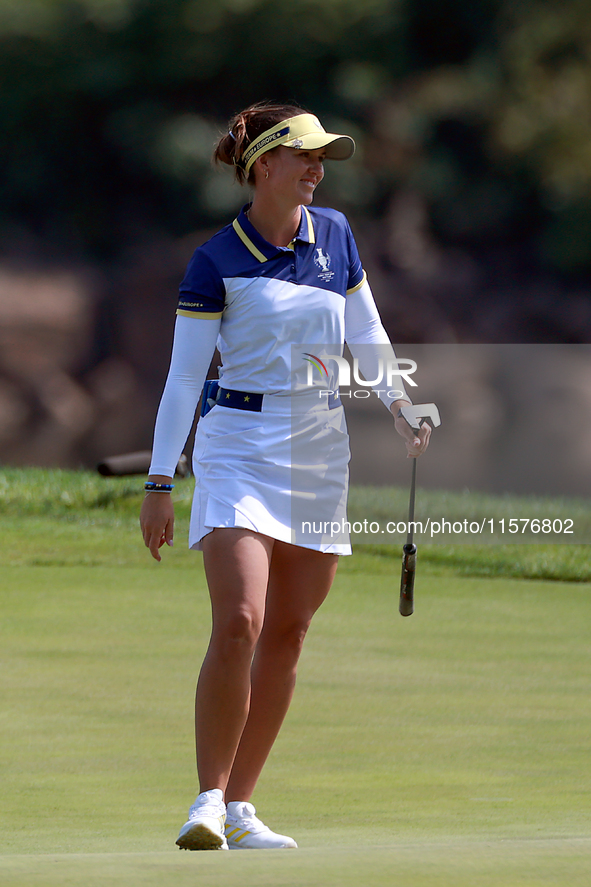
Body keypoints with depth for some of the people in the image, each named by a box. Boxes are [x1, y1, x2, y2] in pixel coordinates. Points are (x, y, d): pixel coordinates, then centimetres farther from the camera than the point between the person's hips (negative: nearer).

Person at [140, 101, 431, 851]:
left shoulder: (335, 234, 8)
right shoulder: (216, 261, -6)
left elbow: (367, 337, 18)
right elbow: (183, 376, -6)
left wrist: (399, 407, 4)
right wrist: (159, 482, -9)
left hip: (320, 451, 5)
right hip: (240, 445, -5)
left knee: (287, 635, 3)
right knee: (238, 625, -18)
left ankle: (239, 809, 10)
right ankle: (208, 799, -8)